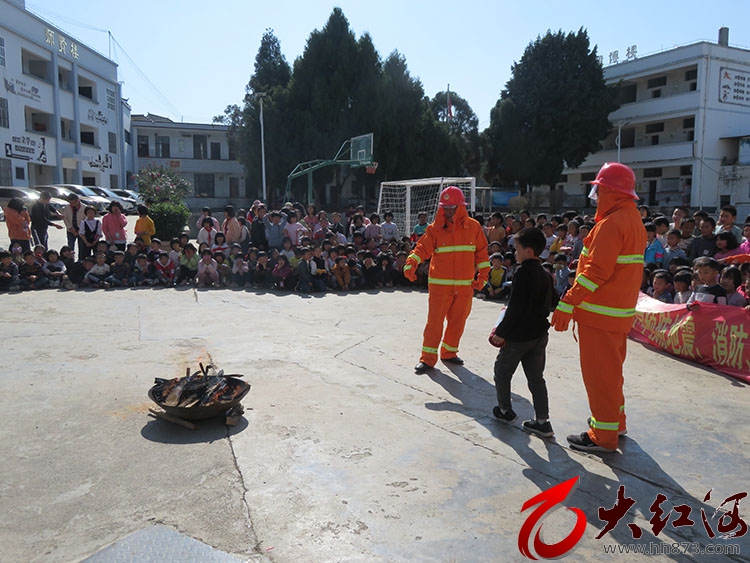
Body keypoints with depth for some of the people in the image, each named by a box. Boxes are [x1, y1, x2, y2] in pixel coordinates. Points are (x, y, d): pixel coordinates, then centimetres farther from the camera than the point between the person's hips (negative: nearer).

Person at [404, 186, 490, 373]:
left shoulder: (473, 227, 4)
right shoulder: (435, 228, -2)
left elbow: (482, 252, 10)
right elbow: (422, 248, -9)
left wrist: (482, 275, 6)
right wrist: (411, 264, -27)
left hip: (465, 285, 3)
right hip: (439, 285, -2)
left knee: (458, 322, 11)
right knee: (434, 321, -3)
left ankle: (449, 352, 30)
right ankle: (428, 358, 8)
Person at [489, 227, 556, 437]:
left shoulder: (523, 272, -18)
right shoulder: (545, 274, 8)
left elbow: (515, 307, -21)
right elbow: (548, 305, 16)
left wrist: (501, 332, -15)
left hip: (519, 335, -8)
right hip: (540, 333, 8)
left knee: (502, 371, 13)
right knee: (536, 377, 11)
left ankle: (505, 410, 25)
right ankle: (542, 422, 9)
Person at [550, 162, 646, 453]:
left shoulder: (611, 224, -19)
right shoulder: (634, 219, 13)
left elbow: (596, 271, -25)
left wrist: (567, 304, -24)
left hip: (600, 313, -10)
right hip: (620, 310, 10)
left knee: (599, 372, -1)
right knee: (610, 368, 22)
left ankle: (603, 435, 9)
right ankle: (615, 420, 36)